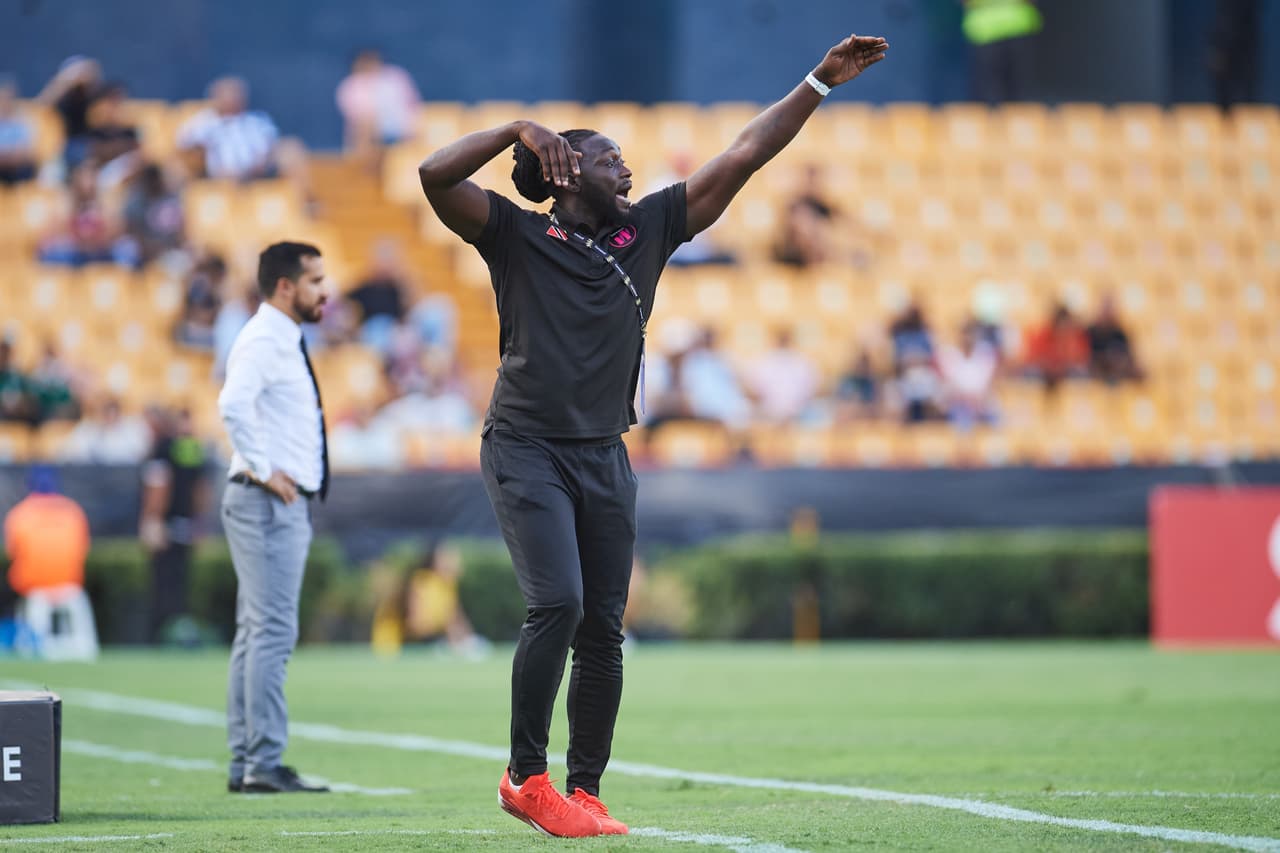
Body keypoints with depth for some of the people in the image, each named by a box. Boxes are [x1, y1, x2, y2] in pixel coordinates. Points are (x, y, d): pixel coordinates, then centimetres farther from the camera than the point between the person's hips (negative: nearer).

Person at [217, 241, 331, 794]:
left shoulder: (285, 343, 19)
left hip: (285, 503, 11)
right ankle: (264, 764, -12)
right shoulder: (264, 341, -13)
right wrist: (263, 470, -24)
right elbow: (233, 404, -29)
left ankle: (245, 765, 12)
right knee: (272, 631, -12)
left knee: (256, 634, 10)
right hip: (270, 501, -11)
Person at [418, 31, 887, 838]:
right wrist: (519, 129, -18)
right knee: (558, 605, -18)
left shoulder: (648, 229, 12)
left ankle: (585, 792, 10)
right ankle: (526, 777, -7)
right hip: (527, 450, -5)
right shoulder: (516, 235, 1)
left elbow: (741, 158, 11)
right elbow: (436, 175, -13)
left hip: (605, 458, 5)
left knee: (603, 629, 3)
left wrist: (819, 84, 7)